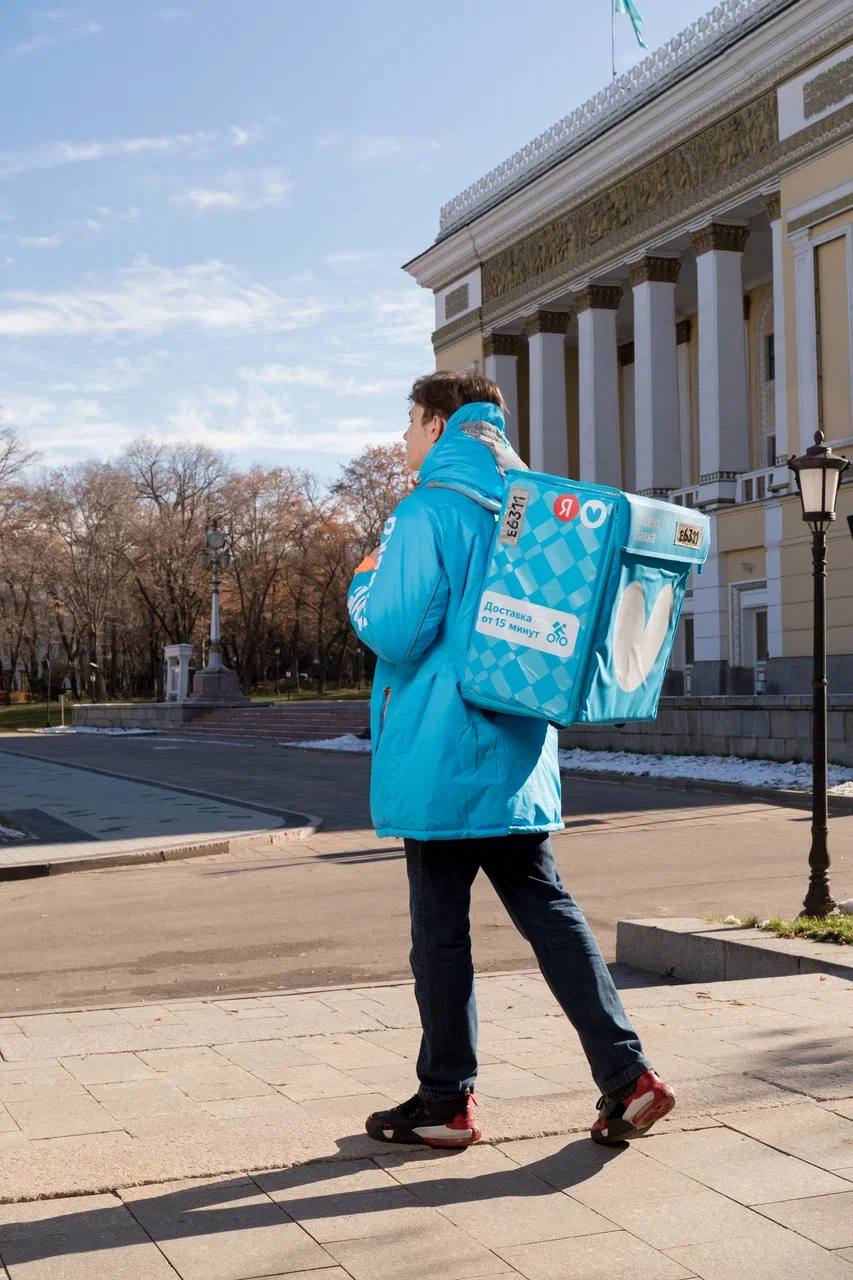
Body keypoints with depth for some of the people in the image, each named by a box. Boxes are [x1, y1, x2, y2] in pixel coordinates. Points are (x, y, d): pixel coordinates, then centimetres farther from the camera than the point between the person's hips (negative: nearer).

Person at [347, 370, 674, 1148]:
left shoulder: (427, 514, -12)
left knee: (440, 926, 4)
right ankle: (626, 1074, 5)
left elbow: (397, 633, -19)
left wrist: (365, 585, 0)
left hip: (441, 760, -7)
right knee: (547, 908, 11)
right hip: (518, 758, 7)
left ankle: (446, 1100, 14)